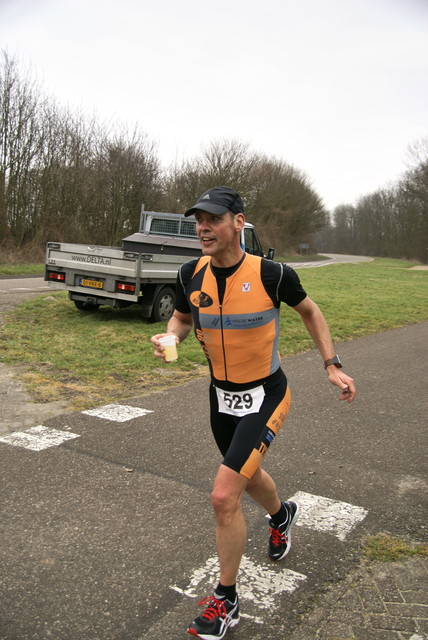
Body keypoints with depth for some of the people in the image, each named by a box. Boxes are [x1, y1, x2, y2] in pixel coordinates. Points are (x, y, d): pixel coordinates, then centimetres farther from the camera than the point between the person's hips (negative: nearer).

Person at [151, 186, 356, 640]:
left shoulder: (271, 274, -21)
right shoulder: (191, 275, -10)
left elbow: (309, 311, -2)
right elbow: (182, 317, 9)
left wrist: (333, 367, -4)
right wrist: (169, 338, -14)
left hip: (265, 396, -5)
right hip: (221, 395, 6)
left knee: (224, 497, -14)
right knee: (249, 475, 27)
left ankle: (225, 601, 11)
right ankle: (282, 516, 62)